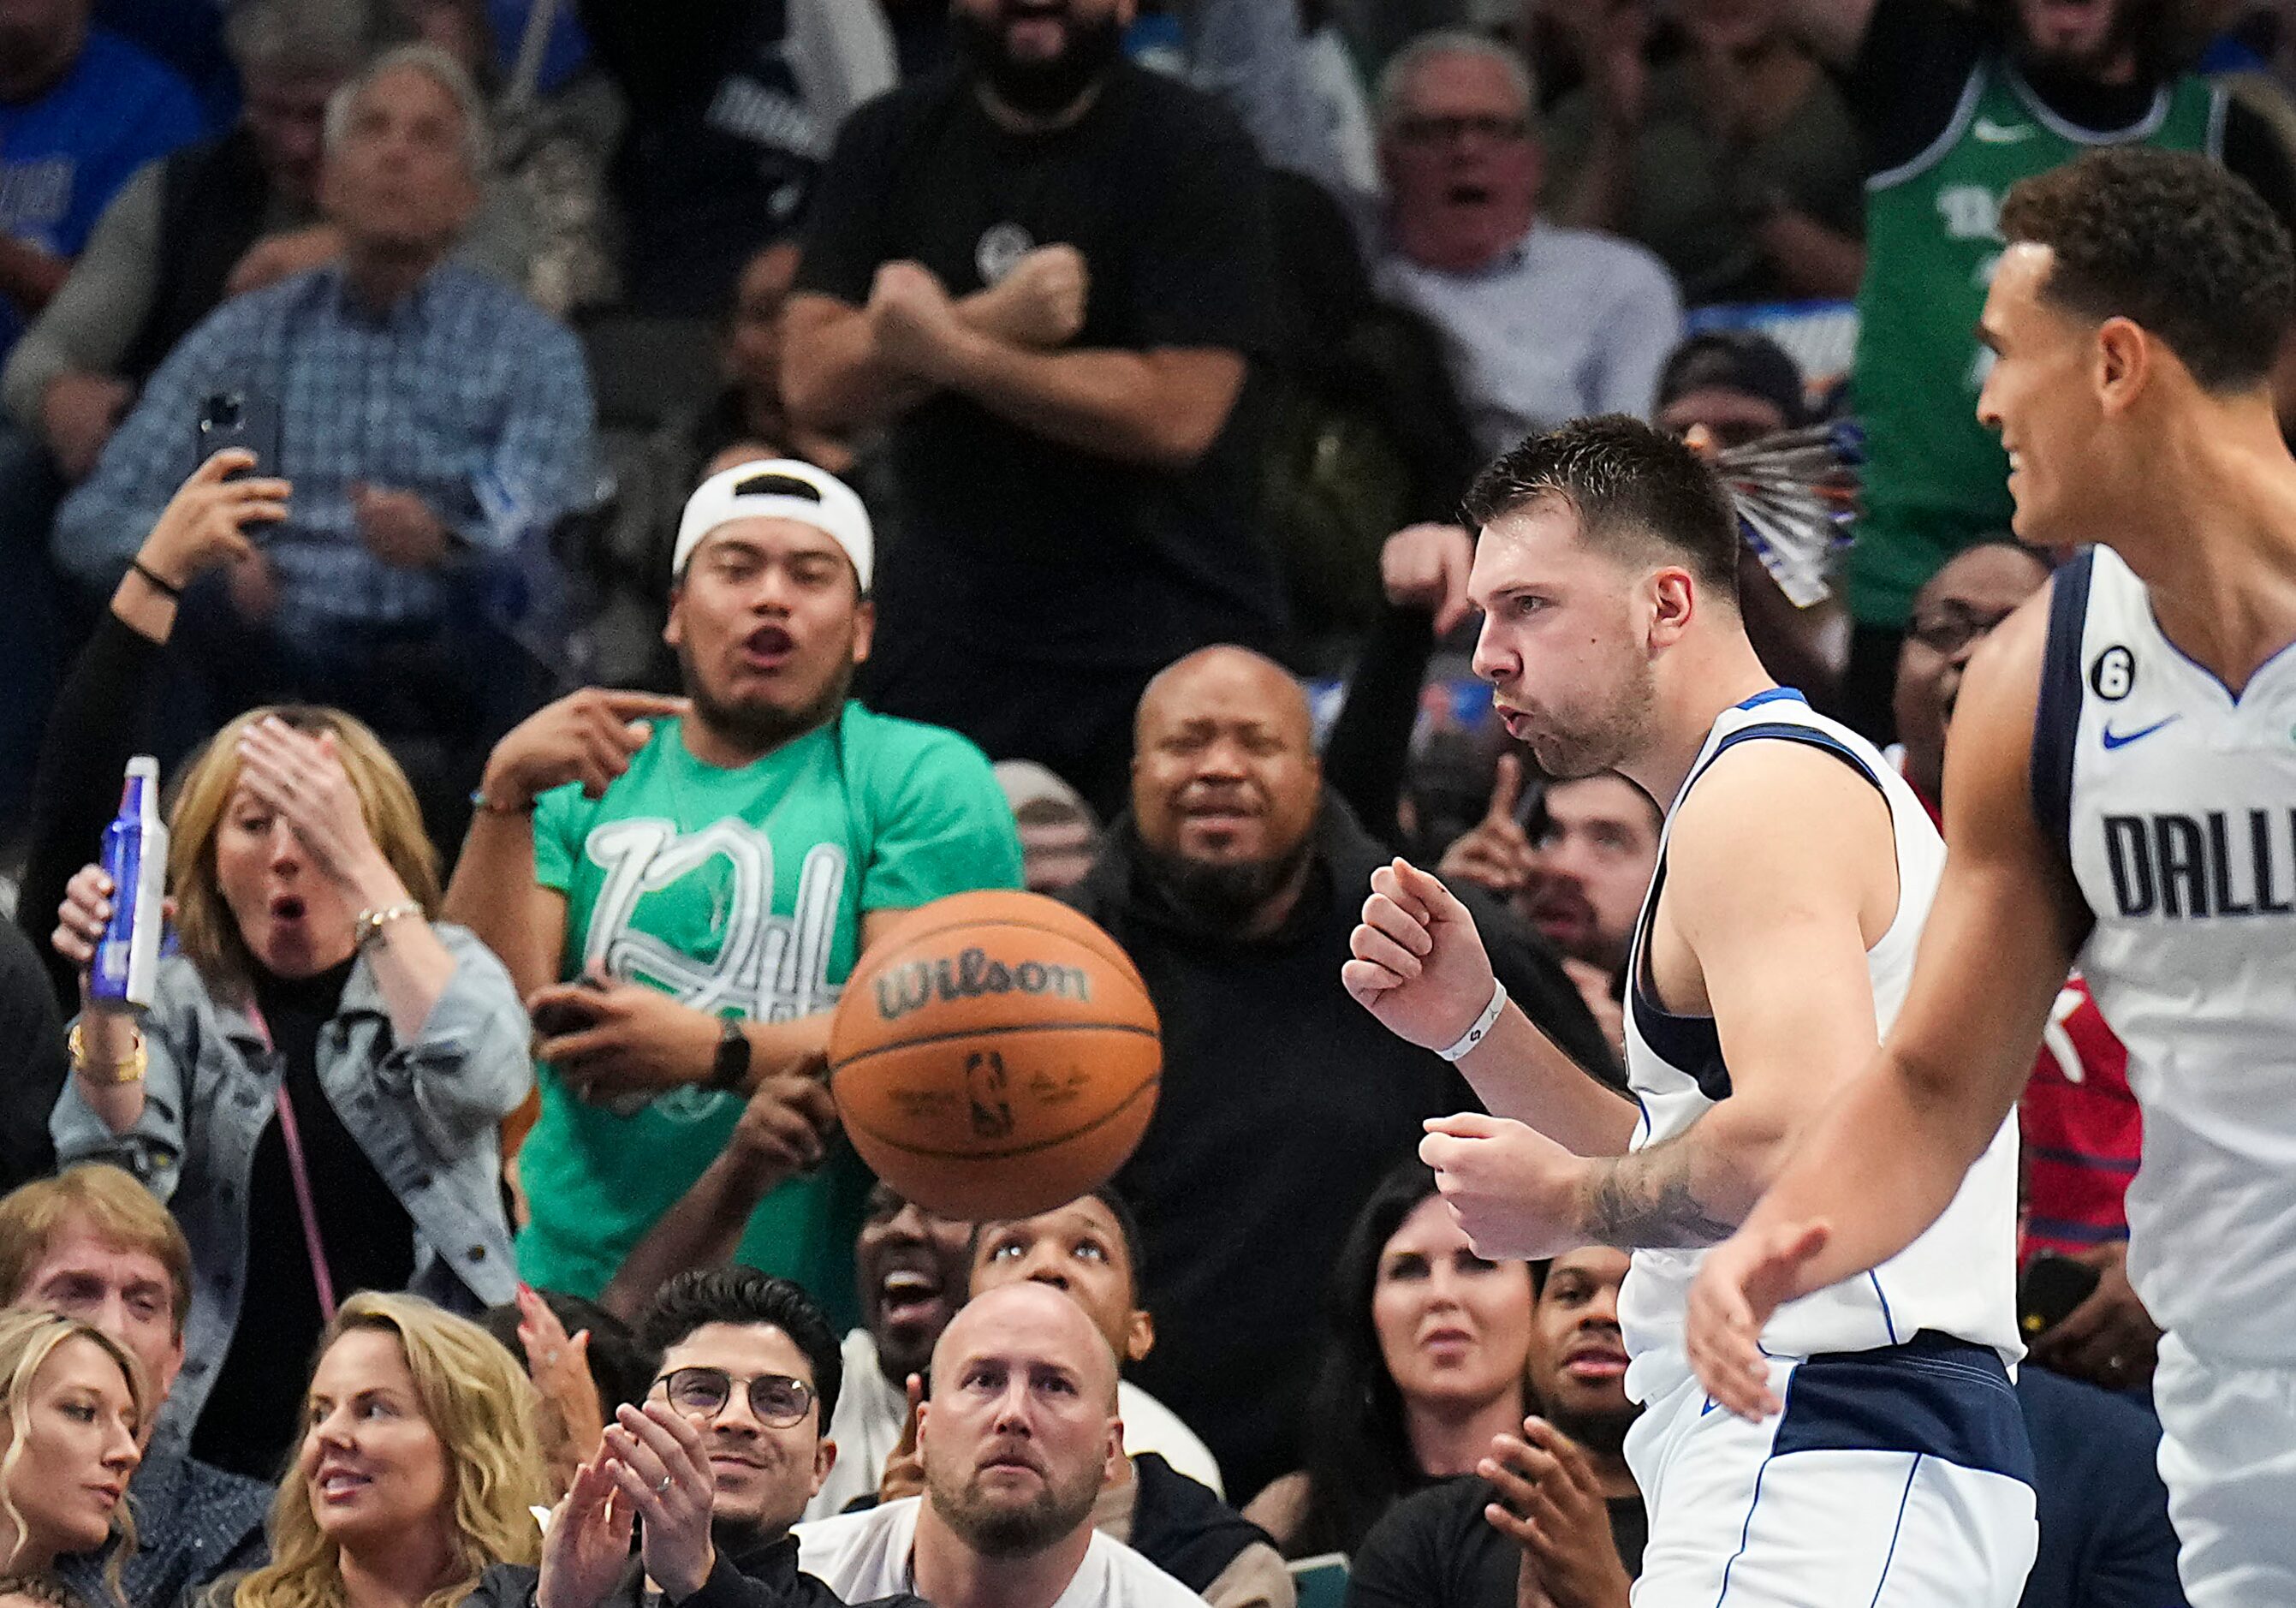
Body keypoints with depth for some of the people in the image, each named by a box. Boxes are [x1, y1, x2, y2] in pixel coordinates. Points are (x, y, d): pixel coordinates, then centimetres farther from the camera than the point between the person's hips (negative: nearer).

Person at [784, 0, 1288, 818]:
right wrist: (995, 319, -17)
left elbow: (1179, 412, -15)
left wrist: (951, 348, -16)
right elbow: (813, 381, -2)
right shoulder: (888, 144, 9)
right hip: (947, 648, 4)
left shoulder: (1193, 151, -5)